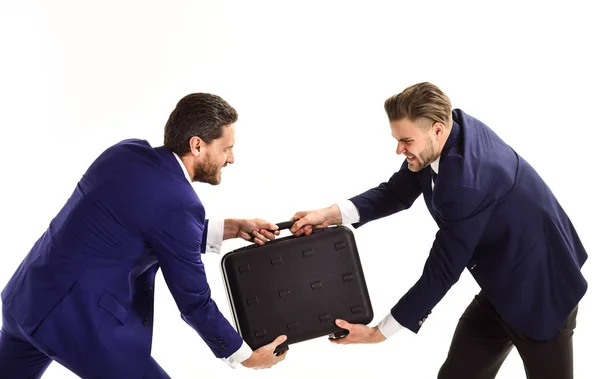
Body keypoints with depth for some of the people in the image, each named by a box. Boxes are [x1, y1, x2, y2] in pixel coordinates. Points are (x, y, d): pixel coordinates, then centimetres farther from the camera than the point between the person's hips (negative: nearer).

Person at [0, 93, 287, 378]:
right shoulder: (178, 203, -18)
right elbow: (194, 303, -8)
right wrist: (245, 355, 5)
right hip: (76, 317, -9)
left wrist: (229, 229, 14)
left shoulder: (128, 151, 5)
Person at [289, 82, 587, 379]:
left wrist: (380, 332, -19)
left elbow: (442, 271, -28)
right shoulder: (453, 124, -10)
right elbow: (397, 192, -2)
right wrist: (334, 213, -18)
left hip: (539, 290, -8)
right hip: (500, 286, 8)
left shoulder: (466, 183, -35)